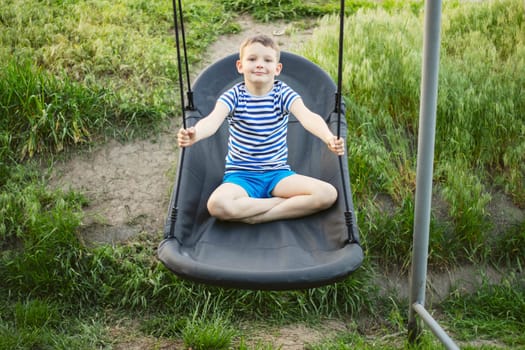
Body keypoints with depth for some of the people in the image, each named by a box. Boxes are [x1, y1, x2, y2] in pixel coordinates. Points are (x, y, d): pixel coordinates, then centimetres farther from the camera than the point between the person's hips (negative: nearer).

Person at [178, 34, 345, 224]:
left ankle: (254, 216, -15)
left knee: (328, 194, -20)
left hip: (277, 173, 2)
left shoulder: (283, 94, -3)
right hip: (240, 175, -1)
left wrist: (329, 137, -45)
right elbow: (213, 120, -25)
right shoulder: (233, 96, -5)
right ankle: (286, 203, -14)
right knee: (217, 205, -35)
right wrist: (194, 134, -50)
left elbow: (307, 116, -23)